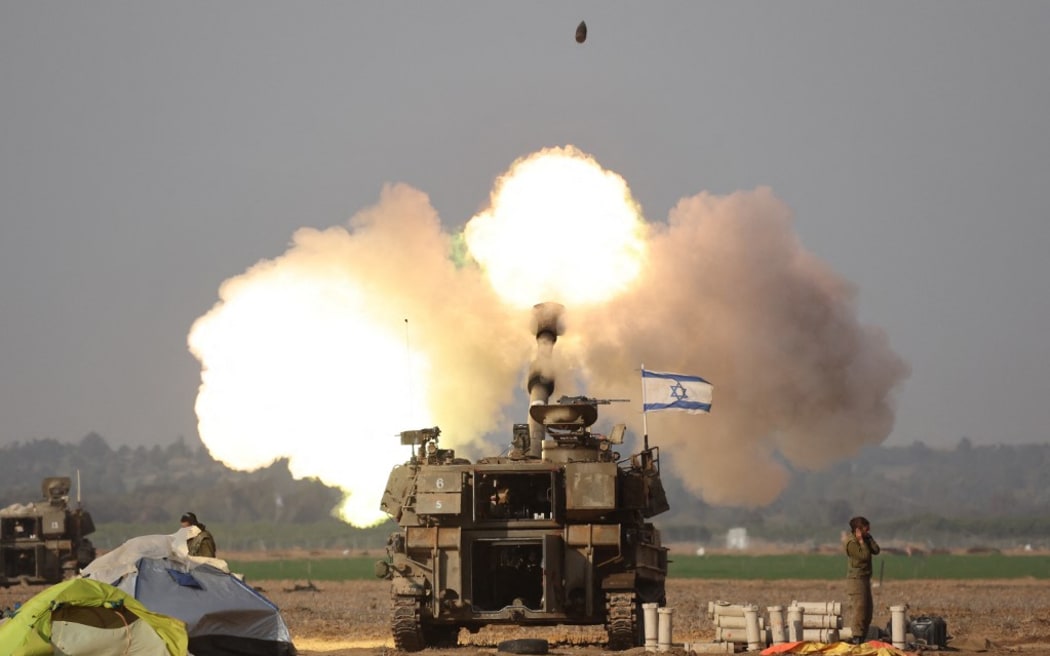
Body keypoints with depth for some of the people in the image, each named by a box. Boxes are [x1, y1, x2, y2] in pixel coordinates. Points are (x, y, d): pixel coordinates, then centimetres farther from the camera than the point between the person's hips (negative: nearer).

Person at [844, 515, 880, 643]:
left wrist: (869, 538, -3)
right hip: (856, 579, -10)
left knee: (867, 608, 12)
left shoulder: (866, 539, 14)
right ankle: (857, 638, -13)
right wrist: (861, 541, -17)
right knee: (858, 607, -12)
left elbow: (876, 550, 2)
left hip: (865, 579, 10)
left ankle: (862, 637, 17)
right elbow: (864, 555, -23)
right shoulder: (852, 543, -14)